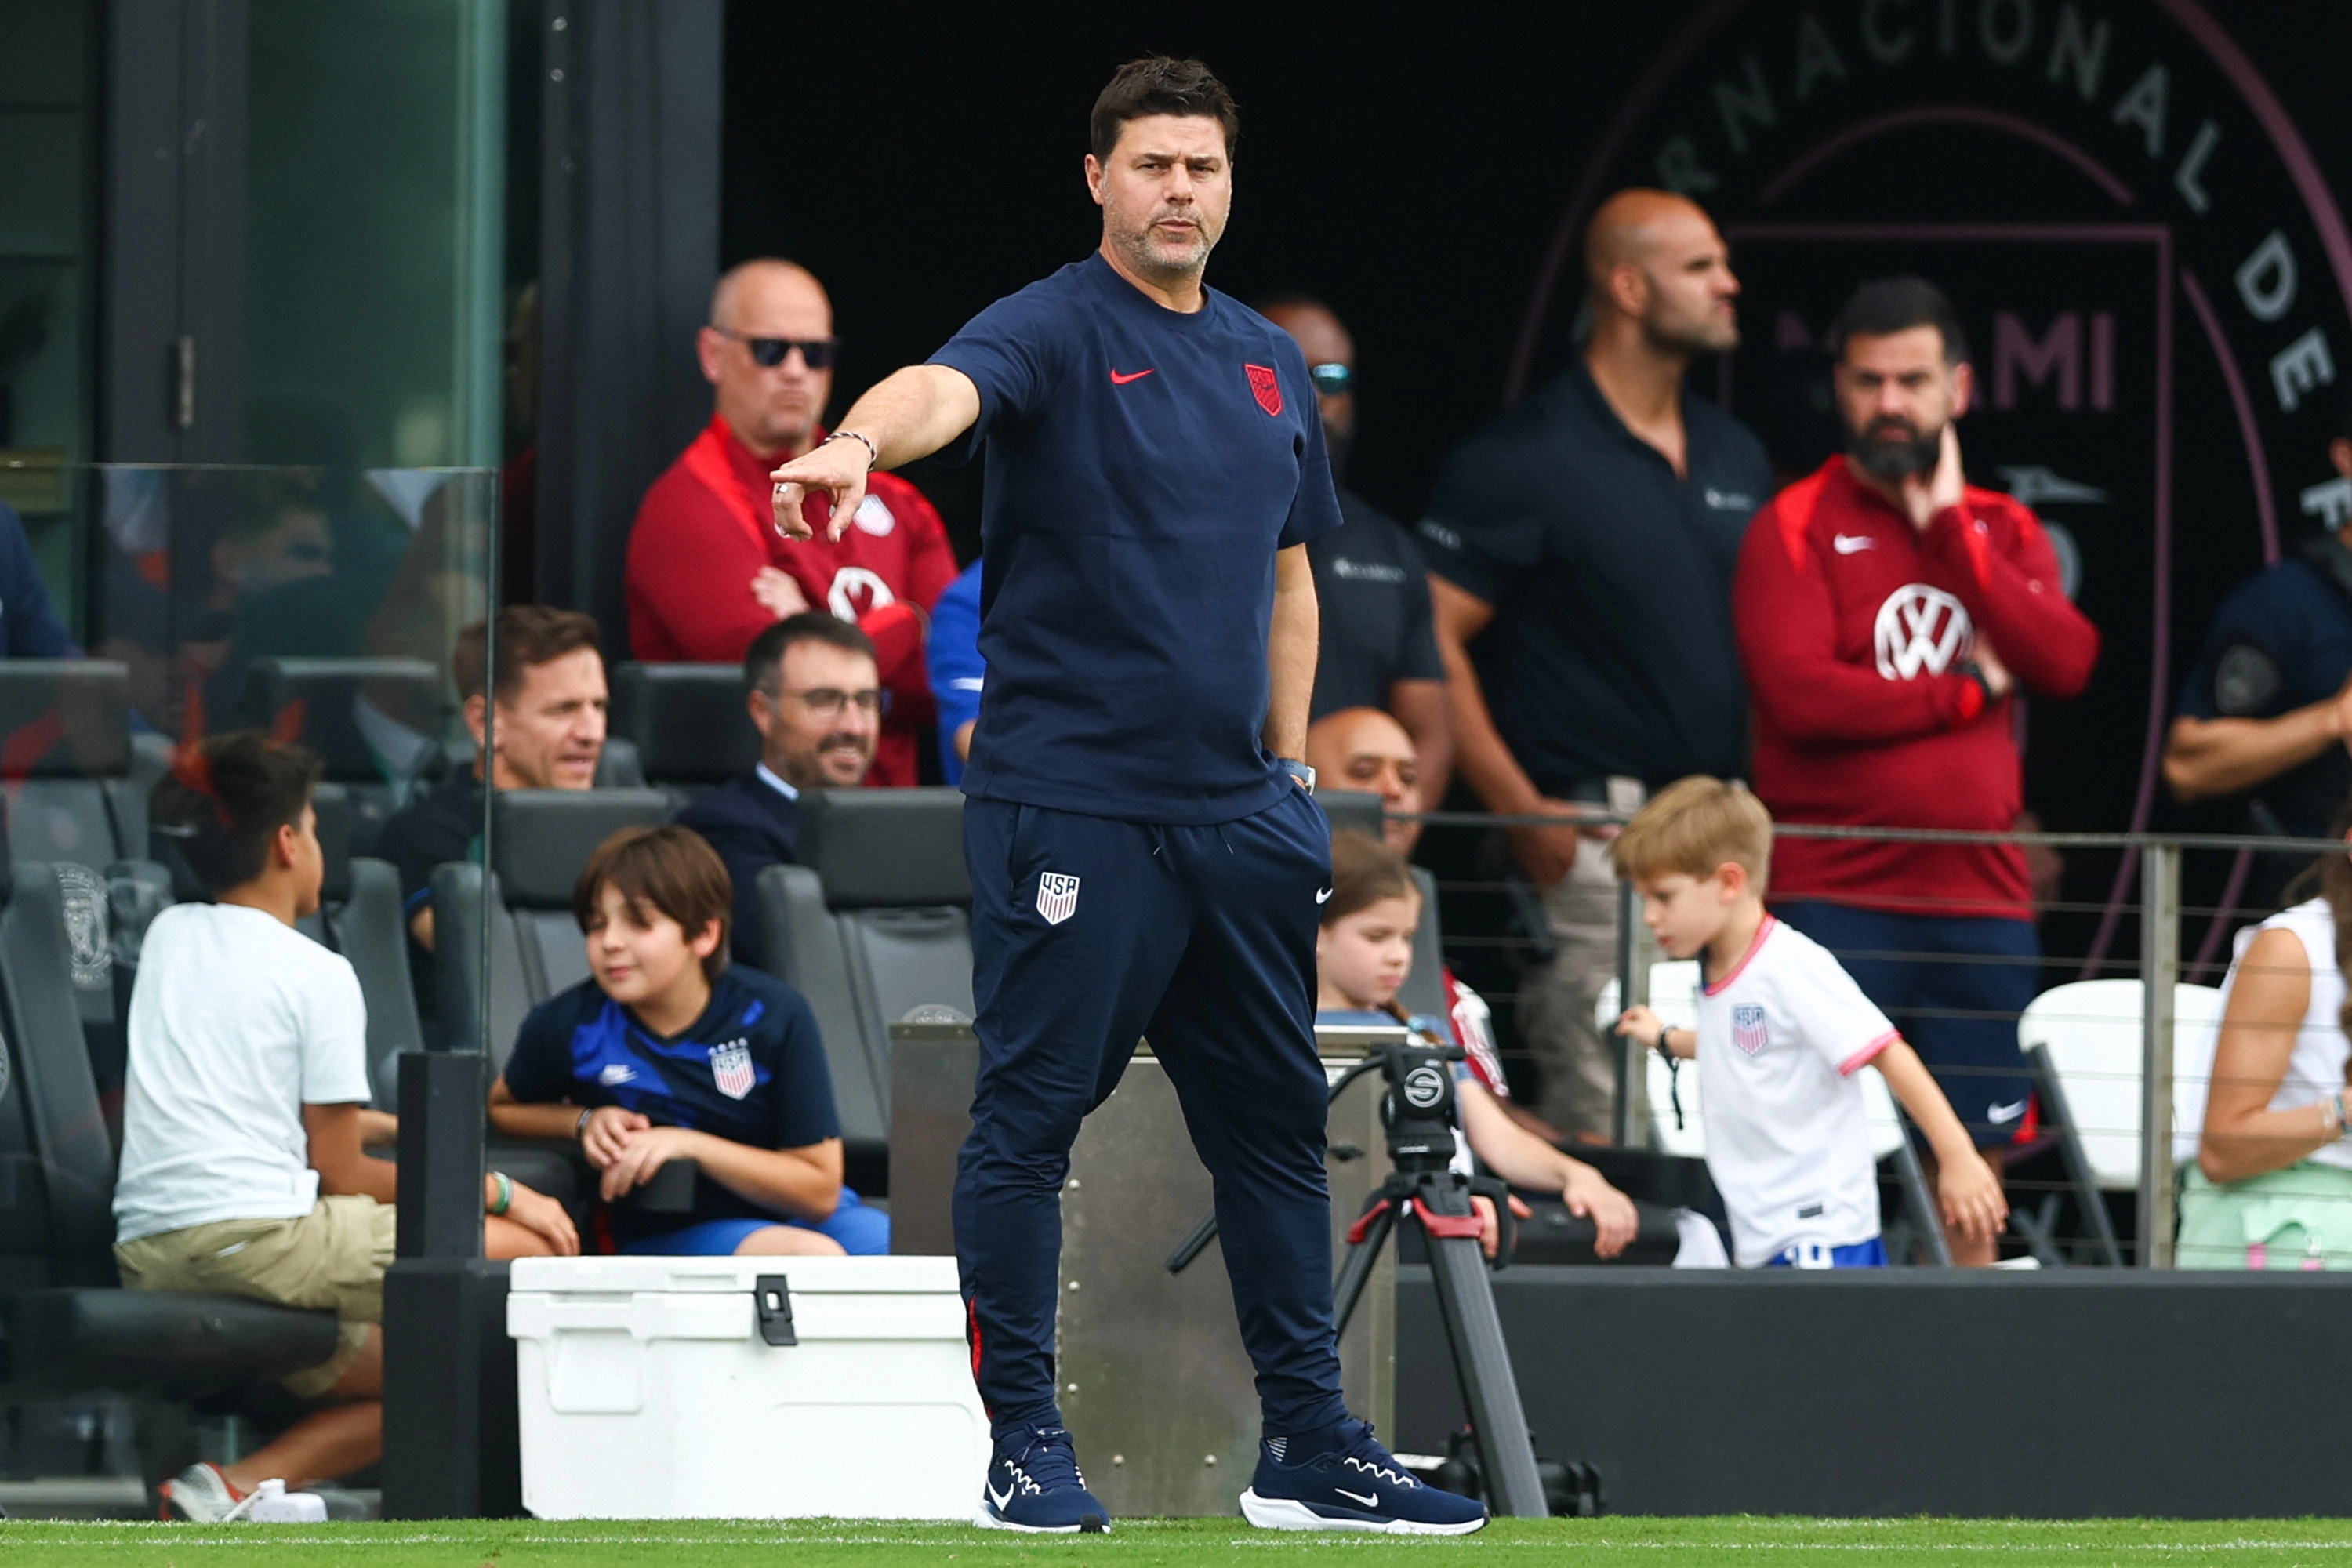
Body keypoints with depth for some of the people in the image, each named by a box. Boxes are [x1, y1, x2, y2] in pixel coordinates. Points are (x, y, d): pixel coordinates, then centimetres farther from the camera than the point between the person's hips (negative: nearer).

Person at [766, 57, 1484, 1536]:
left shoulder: (1271, 362, 15)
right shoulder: (1056, 330, -7)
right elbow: (949, 387, -30)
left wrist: (1290, 763, 16)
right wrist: (861, 442, -52)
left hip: (1237, 812, 7)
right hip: (1068, 800, -7)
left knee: (1276, 1121, 10)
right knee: (1032, 1117, -3)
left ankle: (1311, 1448, 17)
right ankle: (1026, 1445, 4)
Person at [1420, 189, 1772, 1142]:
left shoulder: (1735, 458, 16)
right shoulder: (1525, 460, -6)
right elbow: (1431, 638, -11)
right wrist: (1521, 811, -15)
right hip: (1593, 840, -7)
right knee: (1604, 1127, -11)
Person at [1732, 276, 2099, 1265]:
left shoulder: (2002, 532, 14)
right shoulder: (1798, 526, 0)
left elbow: (2067, 664, -4)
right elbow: (1798, 693, -14)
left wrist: (1951, 525, -6)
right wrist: (1967, 690, -4)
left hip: (1981, 898, 4)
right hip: (1835, 901, -4)